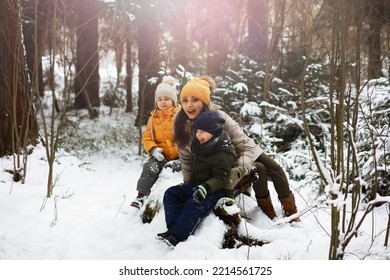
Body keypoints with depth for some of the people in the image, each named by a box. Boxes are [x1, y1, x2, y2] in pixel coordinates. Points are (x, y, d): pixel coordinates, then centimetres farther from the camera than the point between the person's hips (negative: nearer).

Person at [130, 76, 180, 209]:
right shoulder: (154, 117, 10)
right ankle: (142, 195, -14)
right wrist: (153, 149, -8)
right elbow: (147, 137, 11)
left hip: (178, 156, -2)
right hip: (160, 155, 3)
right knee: (149, 167, -22)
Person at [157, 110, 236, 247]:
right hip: (198, 184, 10)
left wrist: (206, 187, -39)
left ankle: (177, 236, -33)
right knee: (170, 193, -2)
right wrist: (189, 184, 19)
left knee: (195, 204, -35)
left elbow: (221, 178, -25)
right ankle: (173, 227, -16)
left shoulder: (223, 153, -20)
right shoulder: (202, 146, 8)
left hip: (218, 189, -10)